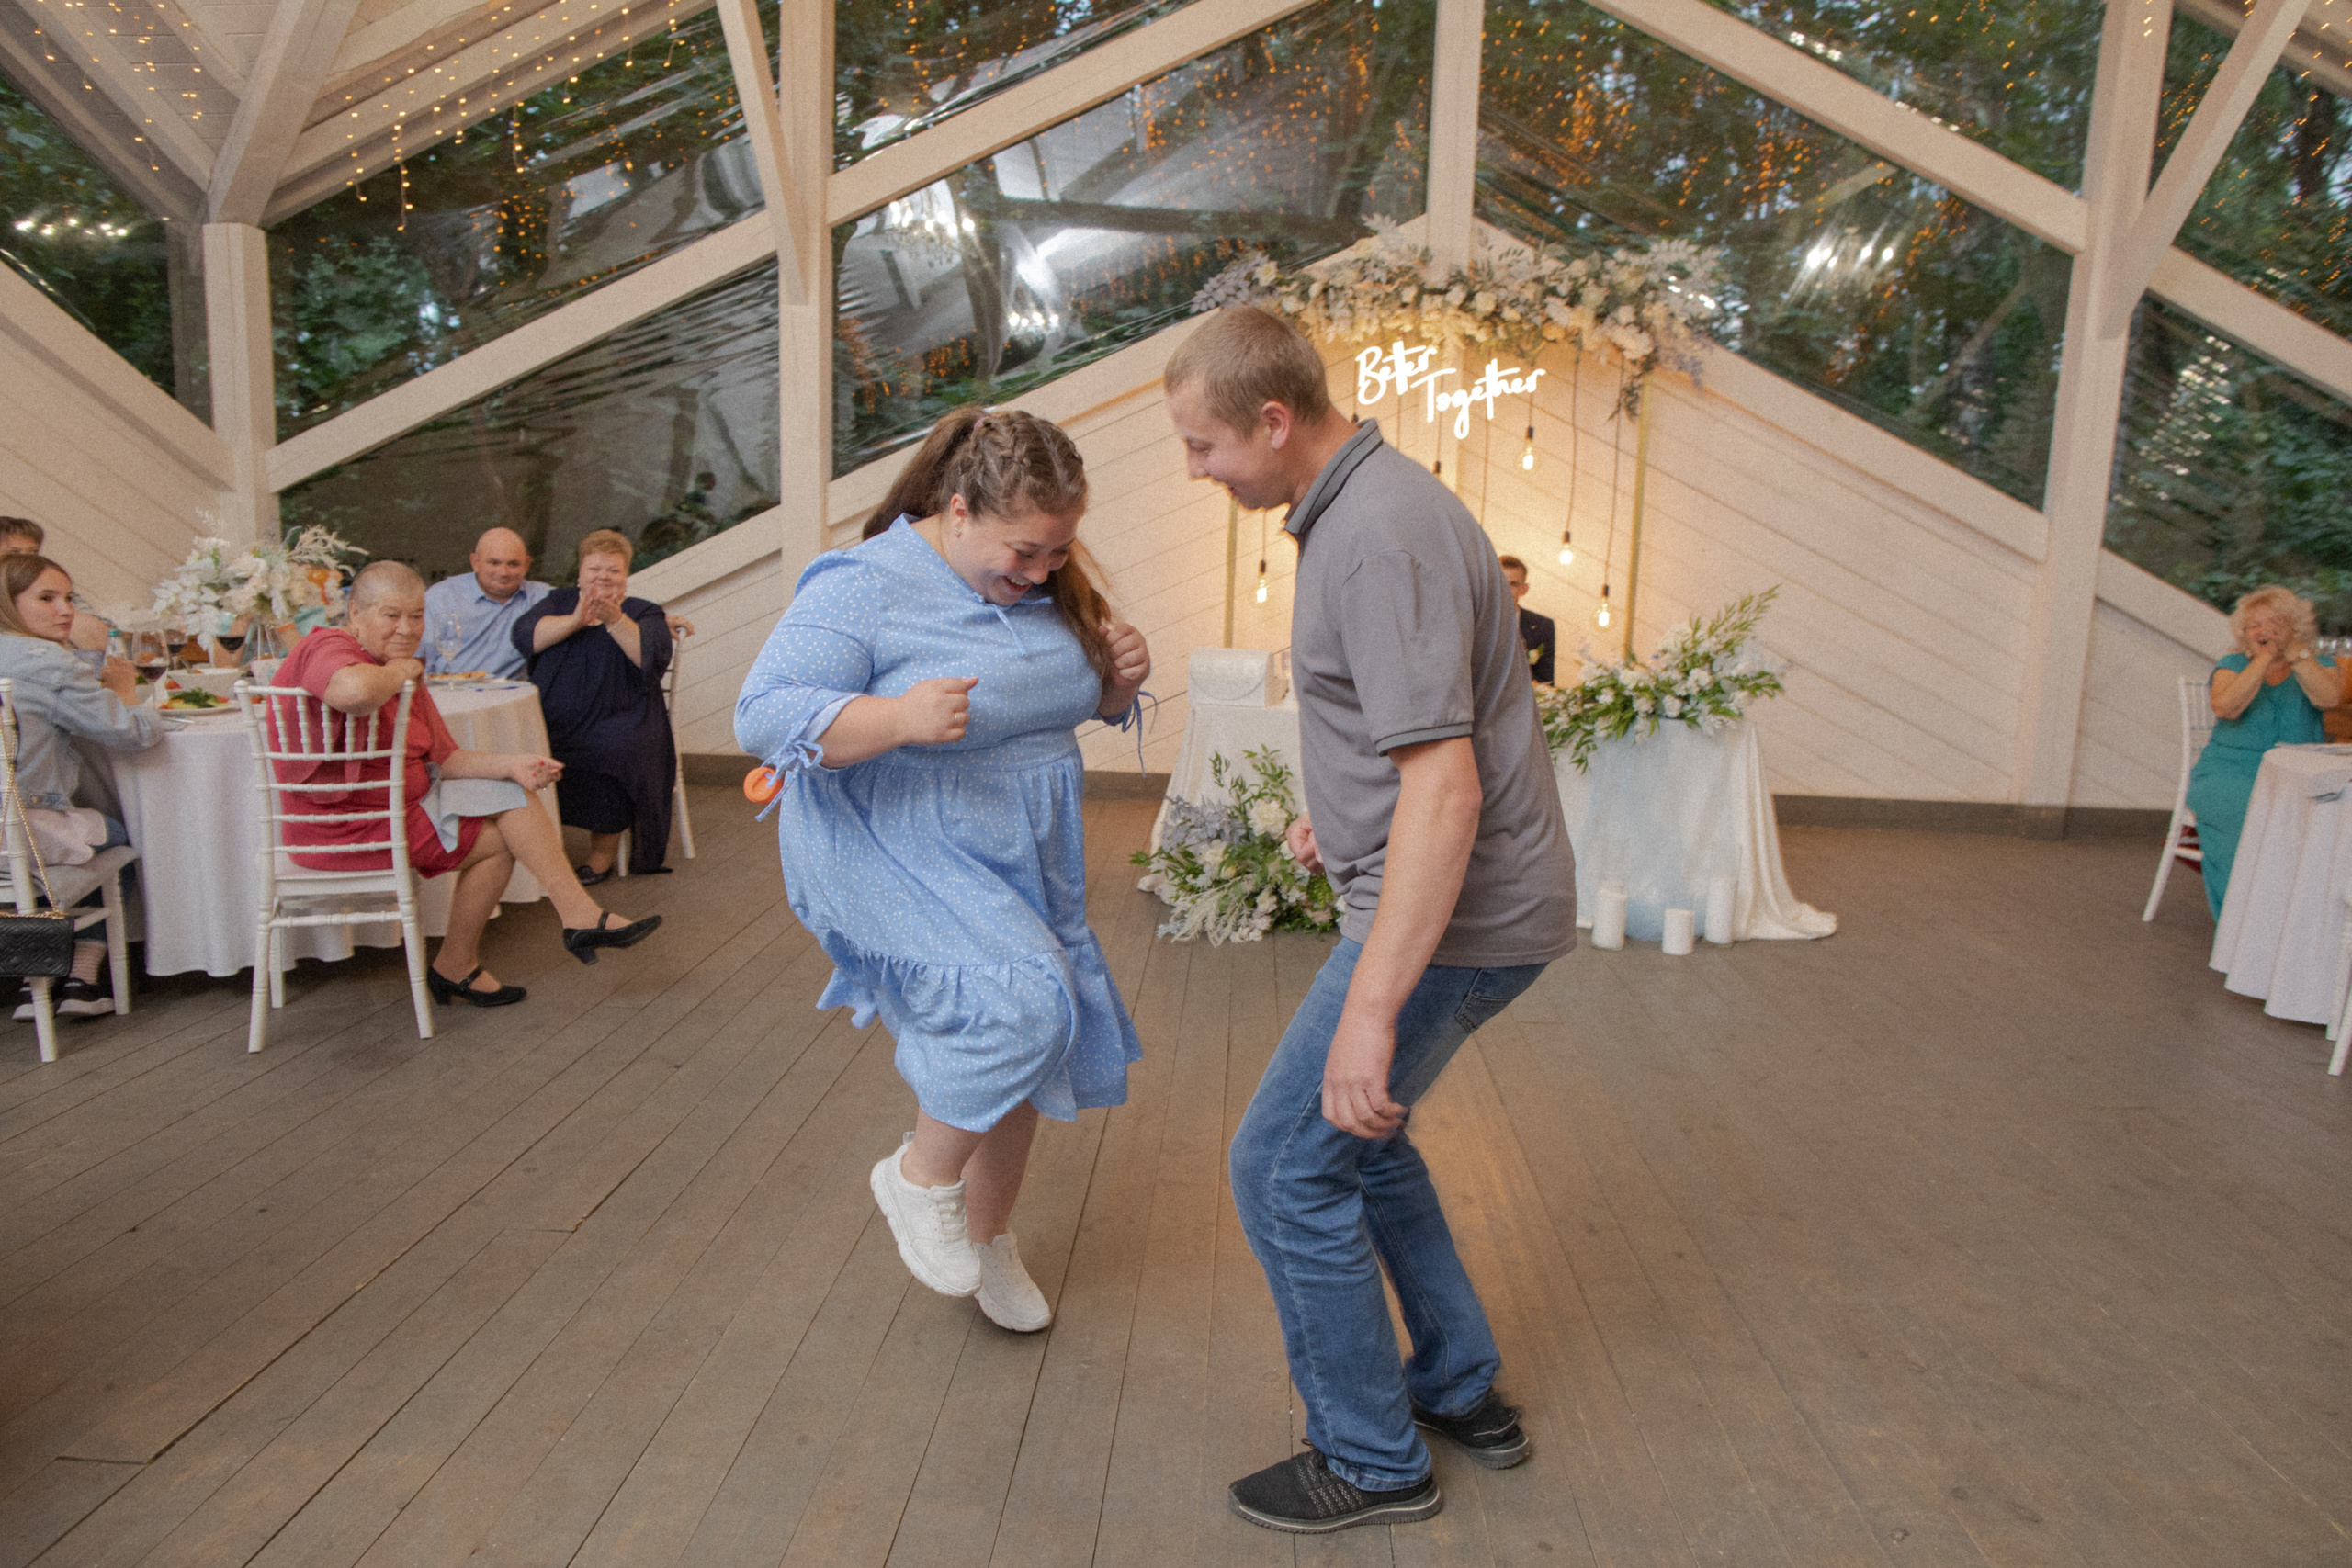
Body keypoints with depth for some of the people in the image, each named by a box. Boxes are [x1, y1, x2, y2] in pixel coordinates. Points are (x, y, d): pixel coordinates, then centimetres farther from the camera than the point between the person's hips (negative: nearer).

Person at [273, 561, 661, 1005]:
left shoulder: (396, 665, 11)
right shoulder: (328, 649, -18)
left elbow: (444, 759, 8)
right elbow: (355, 692, -47)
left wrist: (512, 764, -9)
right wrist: (400, 671, -24)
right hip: (349, 828, -10)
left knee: (516, 795, 5)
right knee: (498, 838, -1)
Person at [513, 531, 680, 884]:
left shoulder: (644, 614, 12)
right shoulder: (559, 602, 20)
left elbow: (652, 656, -9)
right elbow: (525, 636, -1)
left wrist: (615, 620, -22)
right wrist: (576, 621, -15)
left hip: (618, 722, -3)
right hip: (552, 724, 3)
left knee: (614, 750, -33)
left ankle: (603, 852, -16)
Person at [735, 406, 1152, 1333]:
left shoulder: (1044, 583, 4)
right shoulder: (863, 587, -17)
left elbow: (1073, 698, 18)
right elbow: (762, 716, -20)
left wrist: (1119, 679, -6)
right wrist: (898, 717, -36)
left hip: (1024, 868, 7)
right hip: (896, 866, -7)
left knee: (1018, 1060, 13)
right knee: (1019, 1005, -27)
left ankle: (987, 1236, 38)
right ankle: (920, 1177, 1)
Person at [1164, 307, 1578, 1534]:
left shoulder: (1380, 537, -24)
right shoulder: (1362, 504, 9)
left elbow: (1444, 787, -31)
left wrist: (1370, 1008, -32)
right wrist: (1339, 813, 30)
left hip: (1449, 918, -11)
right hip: (1434, 896, 11)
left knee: (1286, 1166, -1)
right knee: (1354, 1132, 24)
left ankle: (1372, 1462, 19)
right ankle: (1461, 1388, 37)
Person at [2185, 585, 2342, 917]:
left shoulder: (2318, 666, 14)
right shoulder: (2234, 665, 11)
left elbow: (2329, 697, -11)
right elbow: (2225, 707, -12)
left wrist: (2292, 651, -17)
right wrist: (2265, 657, -14)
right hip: (2229, 773, -1)